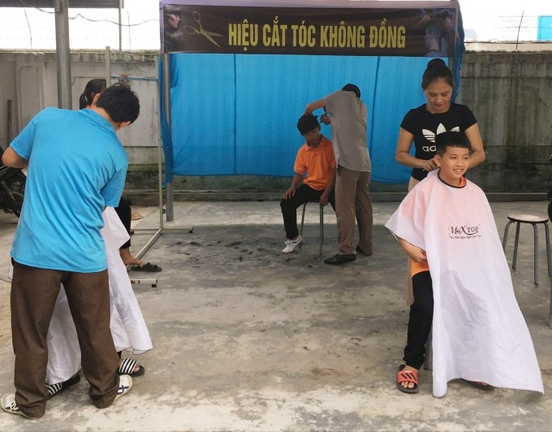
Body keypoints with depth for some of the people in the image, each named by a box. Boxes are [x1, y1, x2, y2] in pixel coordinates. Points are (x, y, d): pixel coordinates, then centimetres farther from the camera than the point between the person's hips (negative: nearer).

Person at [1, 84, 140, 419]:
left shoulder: (48, 117, -1)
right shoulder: (116, 155, -2)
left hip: (35, 250, 1)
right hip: (85, 255, 0)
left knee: (31, 331, 17)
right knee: (95, 329, 18)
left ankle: (30, 402, 32)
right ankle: (106, 390, 36)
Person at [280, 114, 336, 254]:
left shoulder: (330, 146, -10)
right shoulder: (302, 151, 4)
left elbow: (336, 171, -11)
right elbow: (299, 172, 9)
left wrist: (326, 193, -19)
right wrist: (293, 187, -13)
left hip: (329, 186, -4)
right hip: (310, 186, 4)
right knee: (286, 203, -16)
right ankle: (293, 237, 5)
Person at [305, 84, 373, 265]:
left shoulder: (341, 95, 9)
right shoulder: (362, 106, 25)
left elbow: (310, 107, 11)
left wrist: (306, 116, 30)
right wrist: (331, 121, 21)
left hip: (348, 162, -7)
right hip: (364, 163, 7)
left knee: (344, 208, -8)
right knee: (363, 206, 12)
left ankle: (346, 251, -9)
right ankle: (365, 246, 18)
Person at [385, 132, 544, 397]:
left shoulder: (476, 193, 6)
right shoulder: (425, 191, -8)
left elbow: (487, 237, 13)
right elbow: (401, 225, -5)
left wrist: (488, 267, -1)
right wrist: (413, 251, -19)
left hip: (469, 266, 4)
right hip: (432, 266, -4)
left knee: (488, 303, -17)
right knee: (426, 306, -29)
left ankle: (471, 364, 7)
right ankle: (411, 364, -7)